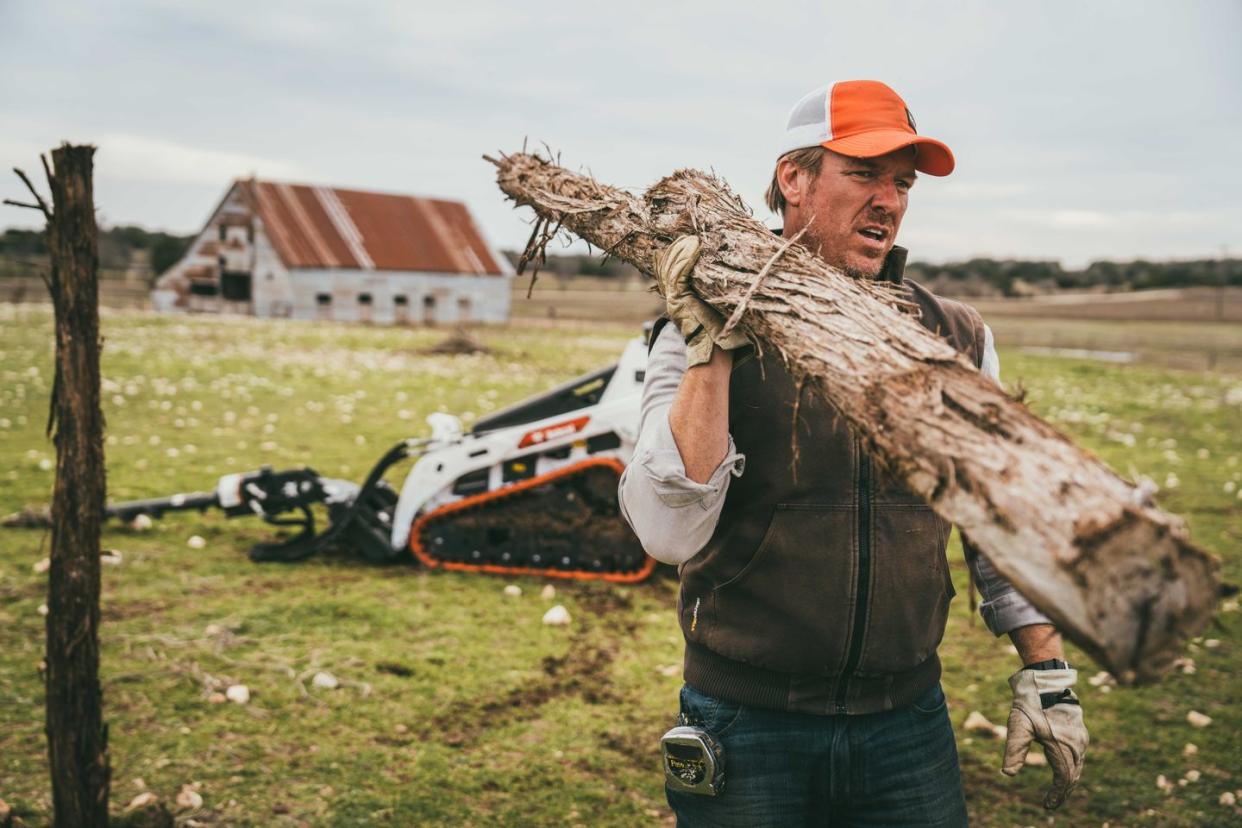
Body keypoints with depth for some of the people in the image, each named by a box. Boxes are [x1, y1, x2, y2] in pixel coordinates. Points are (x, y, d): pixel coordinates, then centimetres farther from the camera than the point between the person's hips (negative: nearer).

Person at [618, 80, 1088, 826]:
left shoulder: (957, 340, 2)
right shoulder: (705, 337, -9)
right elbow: (671, 534, -21)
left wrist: (1047, 672, 9)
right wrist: (711, 352, -26)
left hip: (908, 718, 3)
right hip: (746, 727, -3)